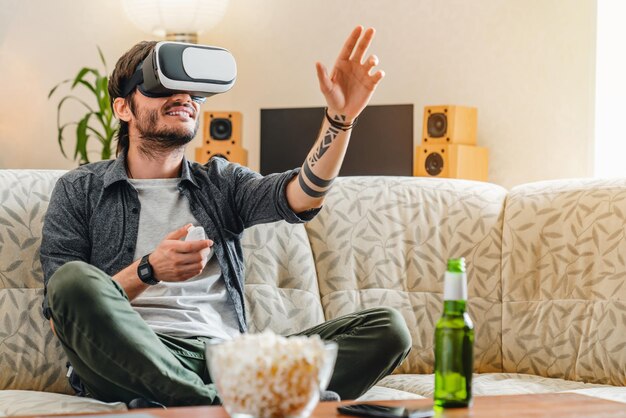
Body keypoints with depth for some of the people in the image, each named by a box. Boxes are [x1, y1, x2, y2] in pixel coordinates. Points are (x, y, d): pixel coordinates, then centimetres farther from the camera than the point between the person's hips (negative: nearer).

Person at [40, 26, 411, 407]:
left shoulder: (221, 182, 23)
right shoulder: (80, 190, 15)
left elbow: (302, 198, 2)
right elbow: (62, 314, 5)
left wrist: (340, 117, -14)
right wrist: (148, 271, -10)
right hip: (132, 359, -3)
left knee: (386, 328, -16)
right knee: (74, 278, -34)